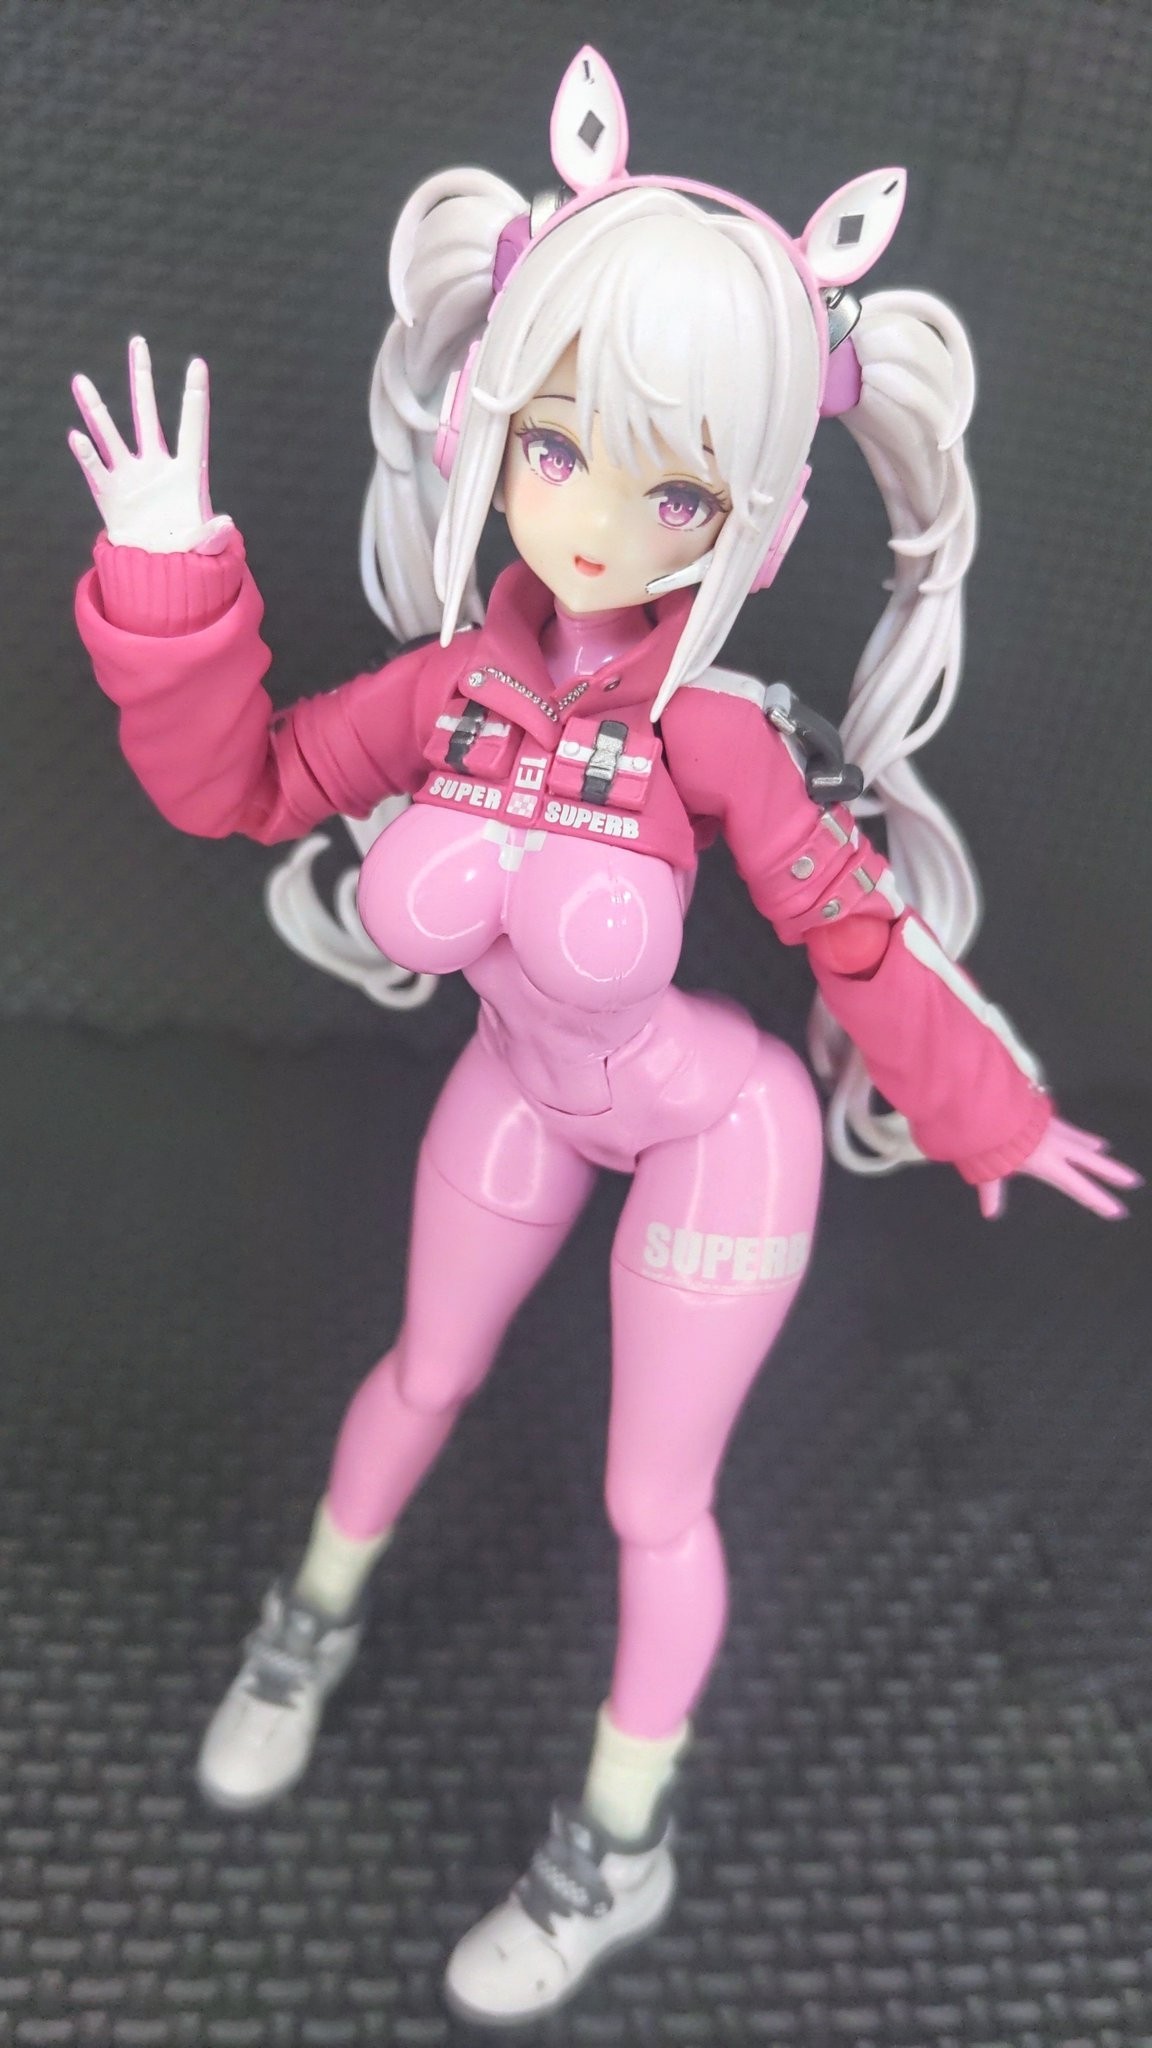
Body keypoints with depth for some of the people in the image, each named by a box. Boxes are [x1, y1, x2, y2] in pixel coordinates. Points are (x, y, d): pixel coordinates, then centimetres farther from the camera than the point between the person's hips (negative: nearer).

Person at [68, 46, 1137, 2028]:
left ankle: (621, 1850, 39)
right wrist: (170, 585, -18)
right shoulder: (449, 683, -19)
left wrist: (992, 1119, -5)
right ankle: (317, 1619, 58)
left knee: (653, 1500, 11)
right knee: (427, 1372, 24)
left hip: (712, 1127, -3)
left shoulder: (719, 735, -29)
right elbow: (240, 784, -6)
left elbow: (860, 942, -15)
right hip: (527, 1093, 4)